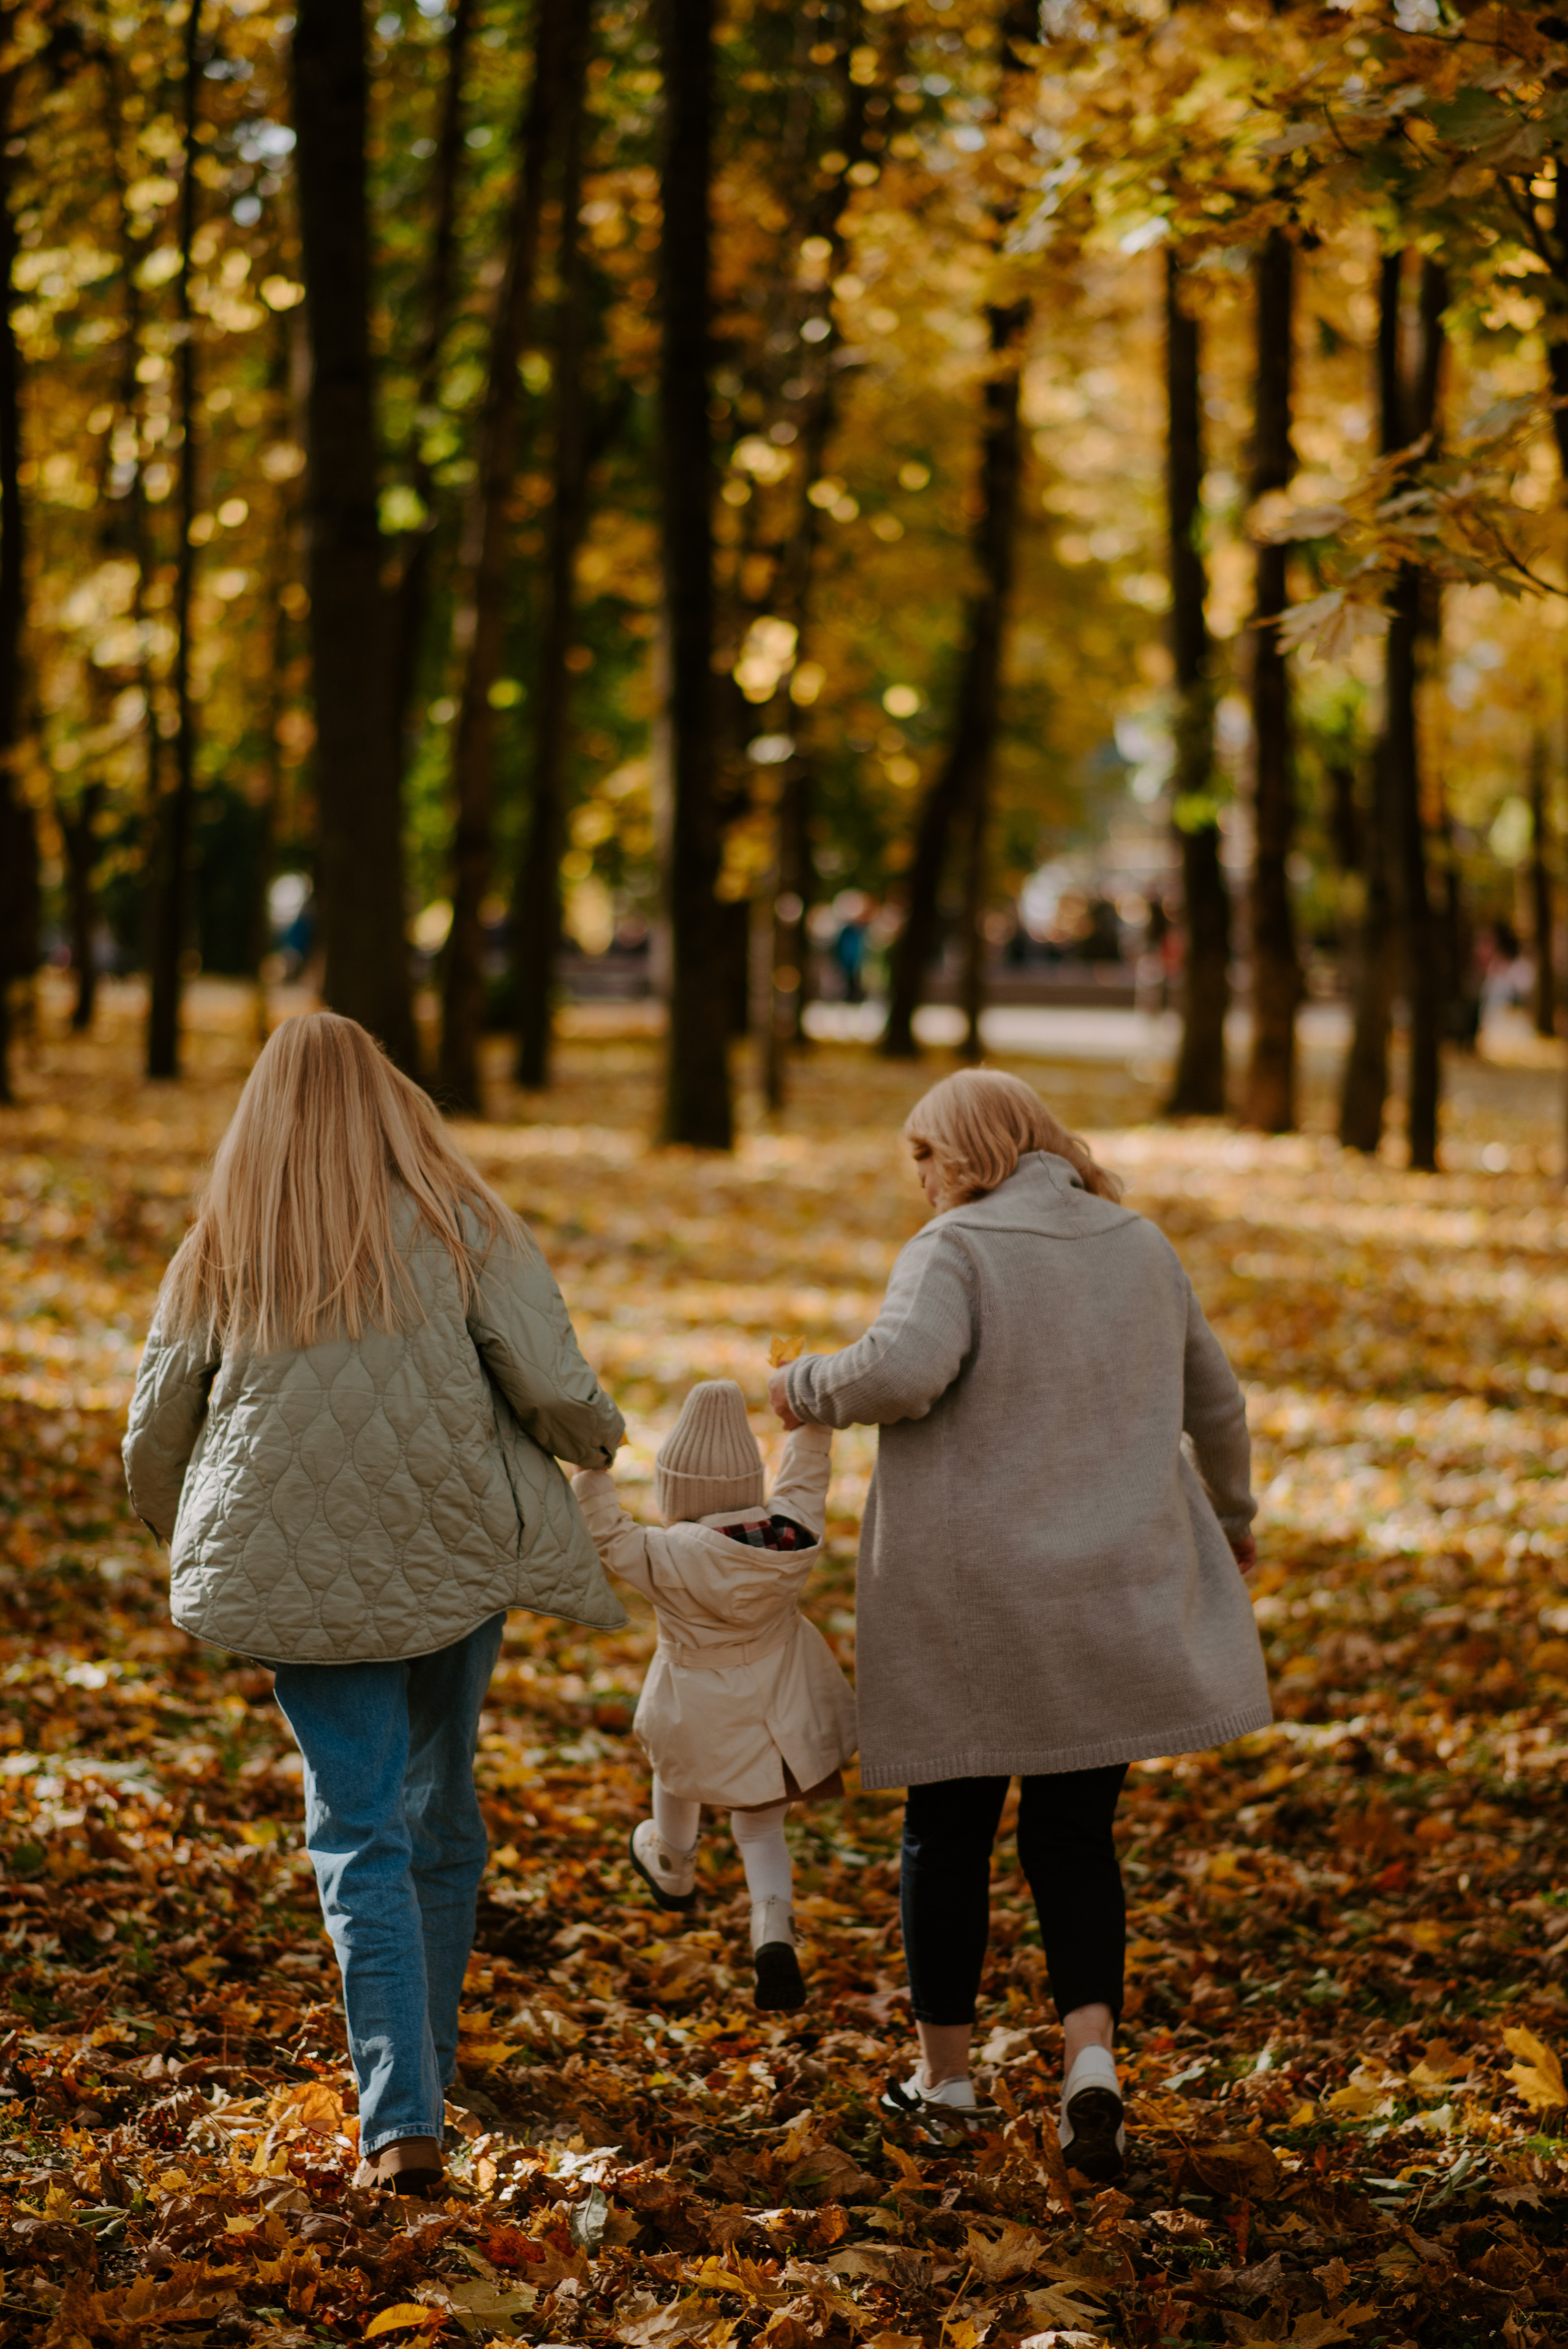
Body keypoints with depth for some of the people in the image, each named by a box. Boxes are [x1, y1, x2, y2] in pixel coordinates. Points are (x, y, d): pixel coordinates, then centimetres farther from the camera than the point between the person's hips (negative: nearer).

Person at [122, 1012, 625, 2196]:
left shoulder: (220, 1255, -1)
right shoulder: (459, 1229, -5)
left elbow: (154, 1441, 5)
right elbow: (555, 1390, -13)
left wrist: (197, 1542, 25)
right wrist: (599, 1436, 10)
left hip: (301, 1583, 0)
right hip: (454, 1561, 1)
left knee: (362, 1836, 2)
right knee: (443, 1812, 19)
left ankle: (402, 2119, -10)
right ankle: (427, 2053, 36)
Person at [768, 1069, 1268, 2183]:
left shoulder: (953, 1252, -10)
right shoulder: (1141, 1248, 8)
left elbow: (902, 1369, -29)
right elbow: (1216, 1404, 18)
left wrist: (808, 1388, -9)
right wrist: (1229, 1517, 35)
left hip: (966, 1603, -4)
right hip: (1111, 1603, 4)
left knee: (950, 1830, 12)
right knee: (1073, 1835, 10)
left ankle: (945, 2067, 23)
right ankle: (1092, 2053, -9)